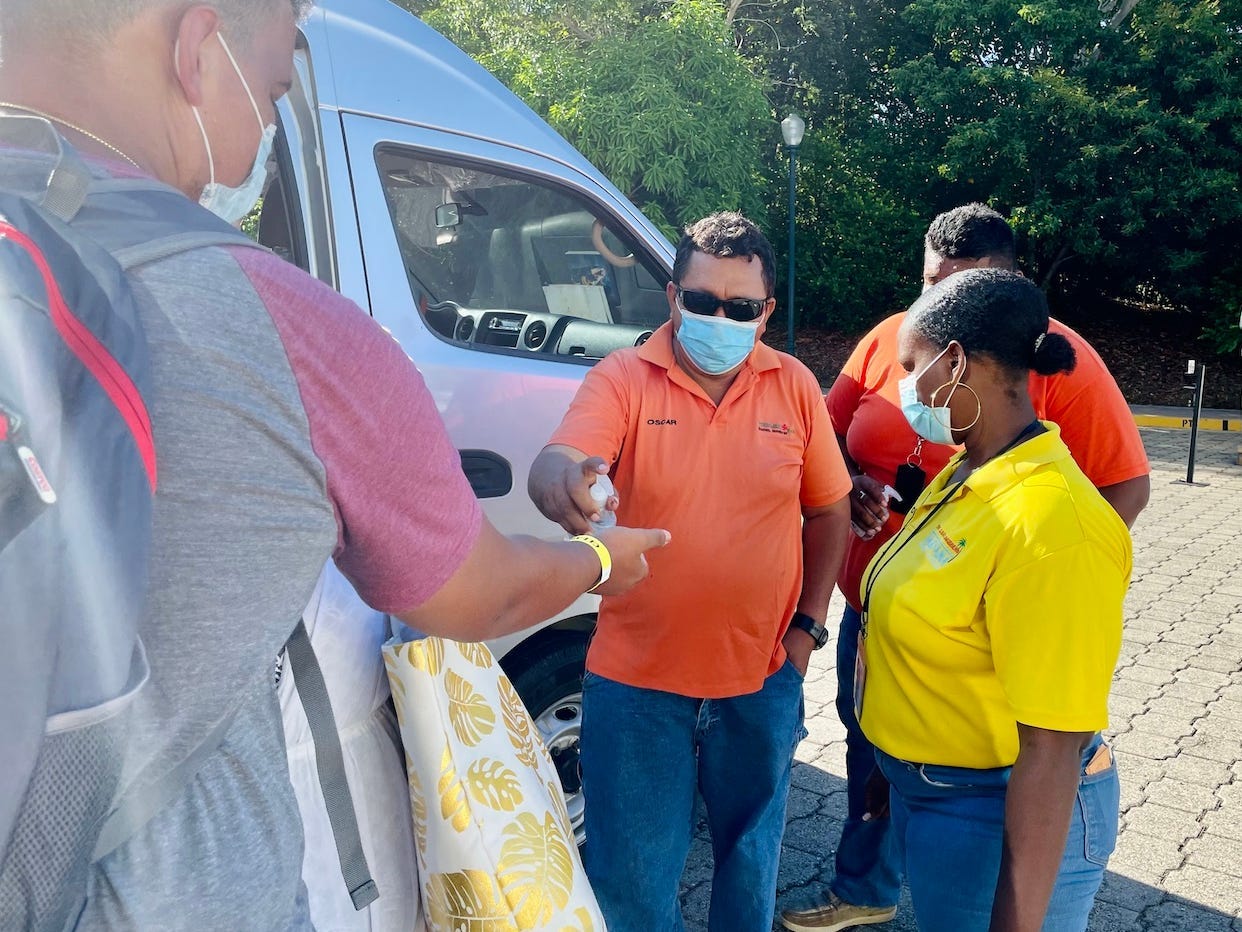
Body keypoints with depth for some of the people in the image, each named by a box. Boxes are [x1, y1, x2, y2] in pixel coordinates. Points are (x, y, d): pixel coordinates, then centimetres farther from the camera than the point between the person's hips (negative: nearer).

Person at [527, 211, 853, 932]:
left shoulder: (795, 386, -2)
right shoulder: (623, 378, -9)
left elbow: (829, 511, 7)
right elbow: (556, 462, -26)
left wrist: (808, 626, 1)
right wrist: (562, 477, -50)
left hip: (762, 684, 2)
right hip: (638, 683, -2)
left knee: (752, 863, 23)